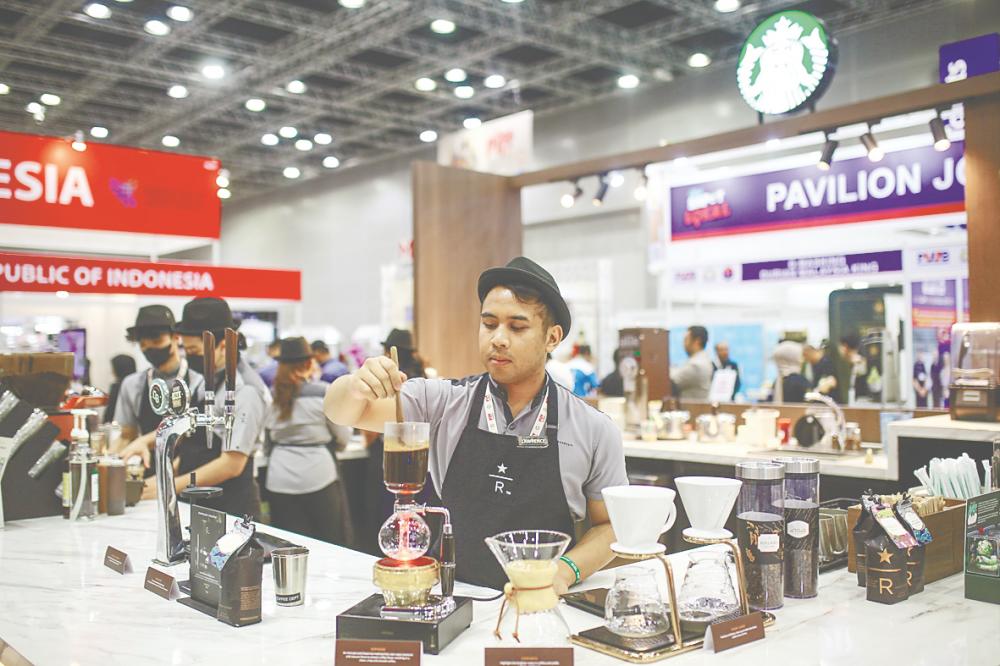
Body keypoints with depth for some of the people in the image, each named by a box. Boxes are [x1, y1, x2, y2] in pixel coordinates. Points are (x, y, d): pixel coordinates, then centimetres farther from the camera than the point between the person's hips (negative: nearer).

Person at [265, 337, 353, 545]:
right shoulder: (324, 393, -9)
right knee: (333, 544, 9)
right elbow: (343, 438, 1)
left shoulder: (273, 395, 2)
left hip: (279, 480, 4)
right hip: (317, 476, -4)